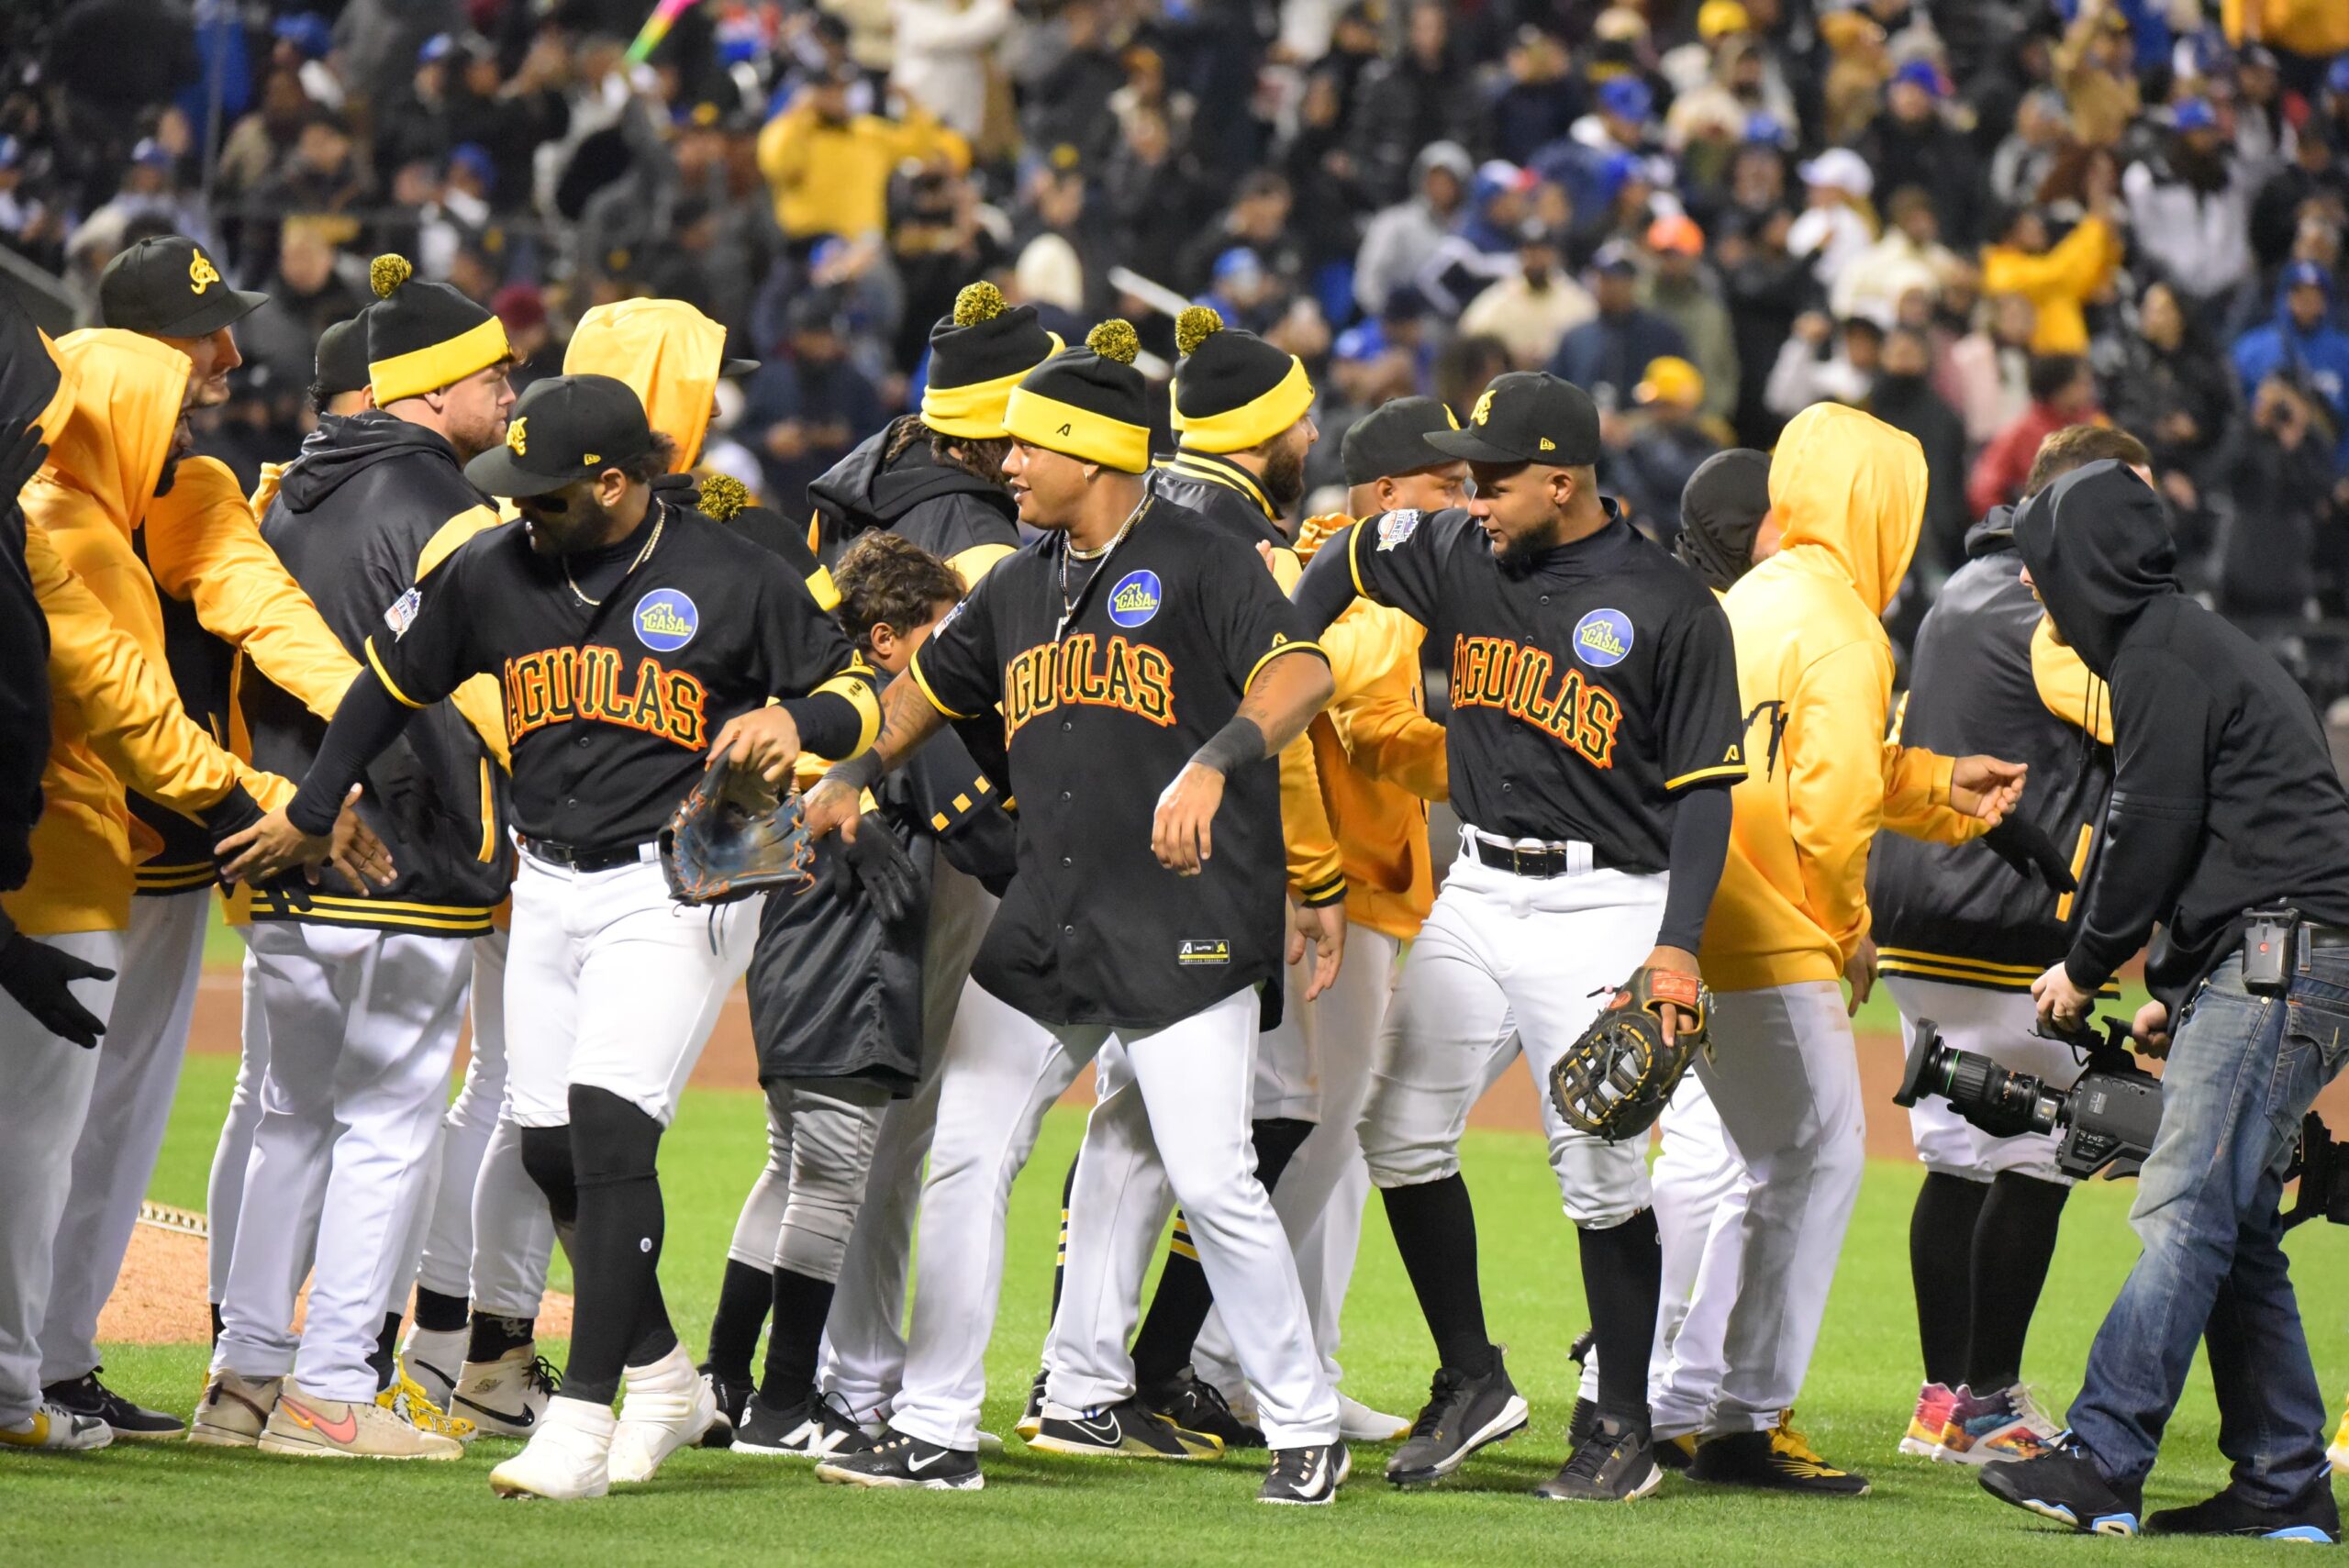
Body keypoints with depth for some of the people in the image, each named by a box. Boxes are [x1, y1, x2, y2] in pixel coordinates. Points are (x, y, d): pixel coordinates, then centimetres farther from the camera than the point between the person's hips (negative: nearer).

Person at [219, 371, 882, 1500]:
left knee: (608, 1126, -18)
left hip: (675, 887, -6)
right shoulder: (492, 573, 4)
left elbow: (859, 686, 0)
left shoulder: (733, 581, -8)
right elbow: (393, 682, 19)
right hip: (548, 887, 6)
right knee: (550, 1146, 7)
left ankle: (581, 1420, -18)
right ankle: (661, 1379, 26)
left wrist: (798, 721, -22)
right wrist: (307, 814, 23)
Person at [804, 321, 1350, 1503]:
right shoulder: (1022, 586, 16)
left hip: (1182, 926, -7)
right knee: (965, 1159, 3)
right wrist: (852, 777, 23)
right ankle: (935, 1434, 9)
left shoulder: (1200, 563, -6)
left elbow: (1299, 674, -21)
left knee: (1209, 1179, -10)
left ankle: (1304, 1427, 3)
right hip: (1046, 921, 7)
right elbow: (931, 682, 32)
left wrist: (1213, 762, -35)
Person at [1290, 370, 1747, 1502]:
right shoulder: (1462, 556, 3)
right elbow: (1351, 555, 23)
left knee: (1599, 1174, -5)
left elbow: (1705, 789, -10)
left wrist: (1679, 945, -18)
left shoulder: (1672, 610, -12)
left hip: (1604, 909, -6)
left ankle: (1623, 1432, 6)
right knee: (1401, 1135, 3)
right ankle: (1471, 1384, 16)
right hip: (1480, 892, 6)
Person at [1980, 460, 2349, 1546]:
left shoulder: (2162, 656, -7)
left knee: (2186, 1214, -16)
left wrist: (2089, 967, -1)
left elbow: (2154, 828, -13)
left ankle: (2100, 1465, -24)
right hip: (2261, 968, 11)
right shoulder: (2191, 645, 25)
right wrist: (2176, 992, 21)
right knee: (2233, 1231, 9)